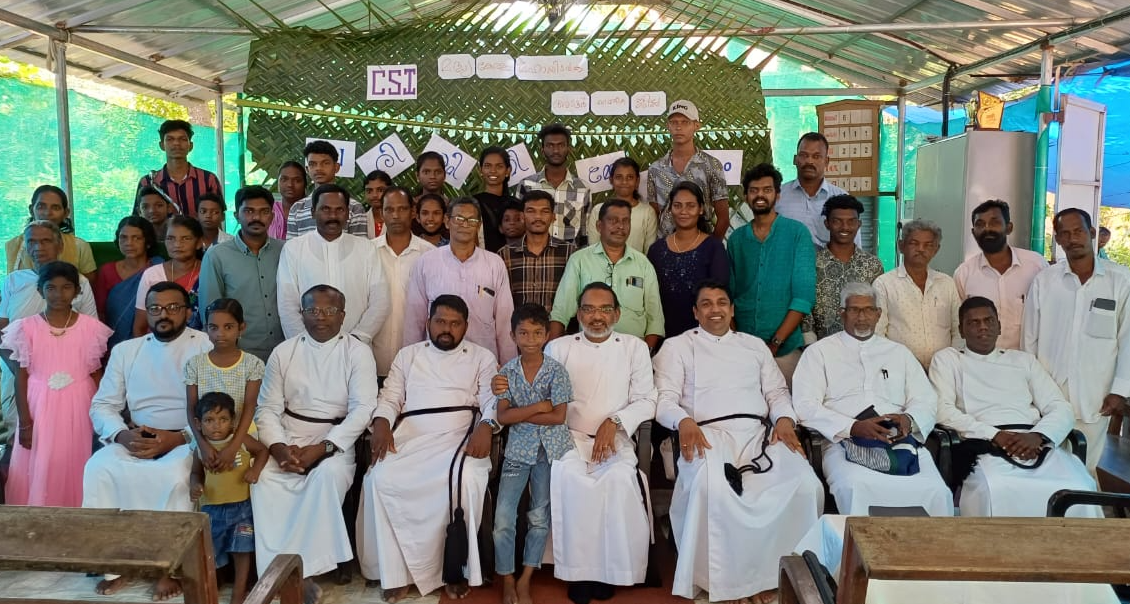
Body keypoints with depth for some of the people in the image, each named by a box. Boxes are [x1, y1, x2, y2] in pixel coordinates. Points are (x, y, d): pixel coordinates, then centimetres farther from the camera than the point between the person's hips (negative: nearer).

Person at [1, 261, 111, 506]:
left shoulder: (91, 327, -1)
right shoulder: (26, 327, -1)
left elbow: (96, 376, 4)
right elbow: (21, 377, 1)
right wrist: (24, 422, -3)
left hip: (78, 408, 0)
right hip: (39, 408, 0)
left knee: (74, 467, 5)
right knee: (38, 469, 3)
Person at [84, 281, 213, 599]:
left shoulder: (207, 348, -3)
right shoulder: (125, 350, 12)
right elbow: (101, 405, 9)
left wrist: (177, 438, -21)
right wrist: (123, 434, -13)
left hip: (188, 440, -4)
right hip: (135, 441, 4)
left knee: (174, 475, -34)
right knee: (98, 469, -24)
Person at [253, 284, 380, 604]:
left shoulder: (358, 352, -2)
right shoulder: (283, 352, 6)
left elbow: (363, 409, -11)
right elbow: (268, 408, 3)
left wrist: (322, 448, -21)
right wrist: (279, 447, -16)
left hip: (336, 439, -3)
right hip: (288, 438, 3)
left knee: (329, 473, -33)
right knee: (263, 477, -25)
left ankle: (299, 570, -22)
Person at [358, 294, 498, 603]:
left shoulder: (482, 357, 15)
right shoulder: (407, 354, 22)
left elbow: (493, 400, 4)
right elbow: (390, 397, 15)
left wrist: (486, 426, -18)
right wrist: (381, 421, -8)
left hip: (460, 435, -2)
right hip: (410, 435, 2)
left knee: (465, 479, -34)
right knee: (380, 478, -27)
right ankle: (396, 571, -16)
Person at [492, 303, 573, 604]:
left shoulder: (556, 371, -6)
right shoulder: (506, 371, -1)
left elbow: (558, 417, -12)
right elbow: (502, 416, -9)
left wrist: (519, 414, -12)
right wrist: (539, 406, -16)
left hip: (550, 449, -1)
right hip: (517, 449, 1)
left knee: (540, 517, 5)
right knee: (503, 518, -4)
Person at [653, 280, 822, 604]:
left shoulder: (755, 345, 27)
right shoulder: (676, 346, 15)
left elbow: (777, 391, 20)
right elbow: (665, 397, 4)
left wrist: (785, 418, -3)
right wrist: (683, 421, -18)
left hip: (759, 433, 4)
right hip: (709, 434, -3)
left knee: (805, 486, -26)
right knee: (711, 489, -38)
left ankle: (769, 570, -8)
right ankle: (725, 576, -17)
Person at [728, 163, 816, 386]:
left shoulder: (797, 233, -2)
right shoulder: (736, 238, 8)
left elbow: (804, 295, -8)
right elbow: (729, 294, 9)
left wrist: (775, 343, -13)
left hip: (785, 349, -3)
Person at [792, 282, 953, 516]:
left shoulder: (899, 352, 26)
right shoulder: (820, 352, 13)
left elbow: (927, 400, 19)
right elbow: (805, 405, 0)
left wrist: (909, 419, -5)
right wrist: (853, 427, -13)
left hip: (900, 441, 3)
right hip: (845, 442, -3)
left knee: (935, 491, -26)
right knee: (857, 487, -36)